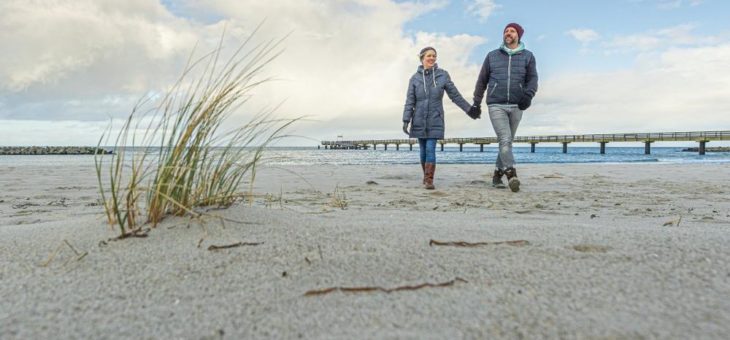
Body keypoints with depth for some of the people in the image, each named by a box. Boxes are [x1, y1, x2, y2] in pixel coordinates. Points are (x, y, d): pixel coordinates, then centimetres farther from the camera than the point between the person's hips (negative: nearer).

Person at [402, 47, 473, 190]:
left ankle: (429, 180, -9)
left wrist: (470, 109, 3)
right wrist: (406, 120, -8)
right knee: (423, 150, 8)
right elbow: (410, 101, -1)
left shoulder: (443, 75, 0)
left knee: (430, 149, -11)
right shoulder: (415, 78, 2)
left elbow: (455, 95, 4)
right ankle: (426, 175, 26)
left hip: (435, 120, -1)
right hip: (419, 120, 2)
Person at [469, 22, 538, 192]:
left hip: (516, 106, 2)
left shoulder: (527, 56, 11)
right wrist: (476, 103, 11)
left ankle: (497, 175, 18)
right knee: (505, 140, -17)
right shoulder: (492, 56, 11)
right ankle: (512, 175, -19)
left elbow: (532, 79, 3)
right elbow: (482, 81, 14)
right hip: (496, 105, -2)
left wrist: (528, 95, -17)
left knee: (507, 142, 7)